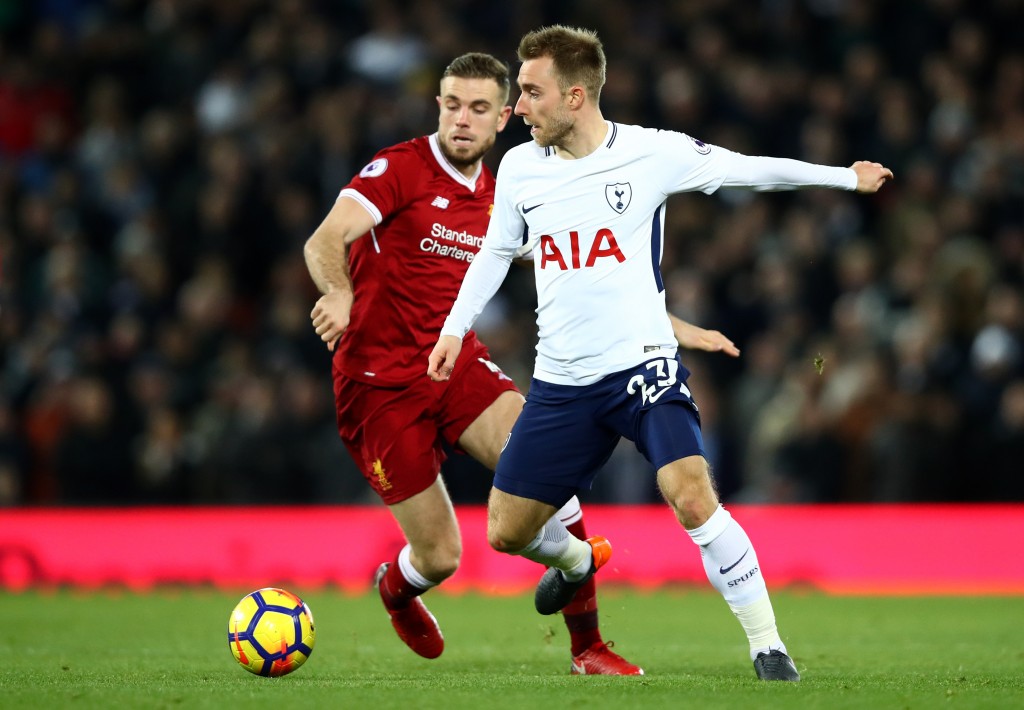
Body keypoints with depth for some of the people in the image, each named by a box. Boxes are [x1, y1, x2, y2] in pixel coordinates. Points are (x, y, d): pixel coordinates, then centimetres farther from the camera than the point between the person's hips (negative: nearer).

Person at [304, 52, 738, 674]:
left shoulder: (501, 200, 9)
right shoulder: (400, 169, -9)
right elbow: (325, 240, -21)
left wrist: (675, 327, 9)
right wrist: (339, 293, -44)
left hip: (457, 362, 5)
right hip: (381, 381, -4)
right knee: (440, 558, -5)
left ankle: (588, 646, -13)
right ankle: (396, 590, 36)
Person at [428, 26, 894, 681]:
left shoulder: (652, 153, -8)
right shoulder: (519, 167, 2)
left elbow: (749, 168, 2)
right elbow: (497, 251, 20)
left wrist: (846, 176, 3)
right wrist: (455, 328, 17)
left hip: (641, 365, -4)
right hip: (561, 383, 4)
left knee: (694, 500, -26)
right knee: (506, 532, 8)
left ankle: (768, 647, -14)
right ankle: (578, 560, 44)